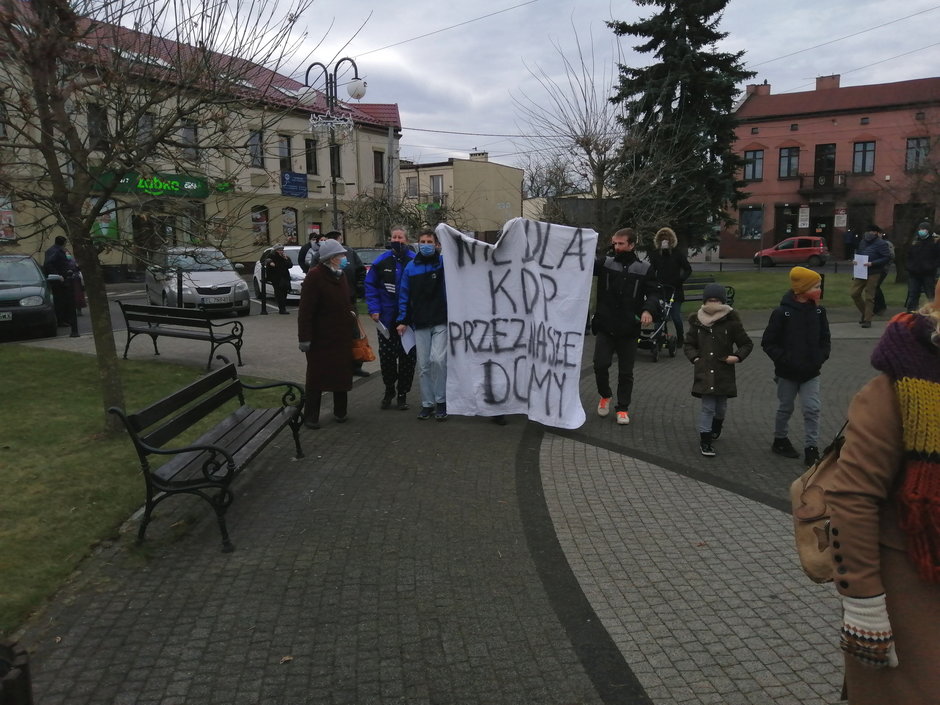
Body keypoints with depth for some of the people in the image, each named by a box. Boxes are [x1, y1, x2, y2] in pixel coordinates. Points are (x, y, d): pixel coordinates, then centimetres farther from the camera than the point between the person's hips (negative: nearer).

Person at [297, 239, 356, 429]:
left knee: (342, 374, 12)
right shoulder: (314, 276, -14)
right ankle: (311, 416, 12)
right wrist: (305, 337, -20)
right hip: (321, 337, -7)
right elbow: (305, 310, -17)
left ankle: (340, 411, 25)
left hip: (342, 335, 7)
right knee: (317, 376, 2)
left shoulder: (340, 275, 9)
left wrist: (351, 318, 16)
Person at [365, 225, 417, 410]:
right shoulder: (381, 261, -1)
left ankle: (402, 393, 22)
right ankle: (389, 389, 29)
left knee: (407, 357, 7)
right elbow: (370, 285, 3)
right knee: (386, 356, 8)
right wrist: (374, 309, -7)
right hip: (386, 318, 1)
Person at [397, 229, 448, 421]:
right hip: (420, 324, 3)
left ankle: (441, 400, 2)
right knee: (423, 365, 5)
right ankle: (427, 403, 17)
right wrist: (403, 320, 5)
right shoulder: (411, 267, 8)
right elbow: (404, 295, 10)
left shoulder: (444, 263, 2)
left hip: (441, 321, -3)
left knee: (439, 359, -15)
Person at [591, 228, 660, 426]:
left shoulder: (645, 269, 2)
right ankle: (605, 396, 22)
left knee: (626, 372, 8)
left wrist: (648, 309, -17)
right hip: (605, 327, 0)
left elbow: (653, 293, 3)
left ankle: (623, 408, 22)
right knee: (600, 364, -7)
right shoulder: (605, 262, 2)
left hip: (628, 329, 0)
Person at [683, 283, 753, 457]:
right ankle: (705, 441, 1)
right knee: (707, 407, -6)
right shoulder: (697, 321, 3)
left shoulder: (731, 322, -3)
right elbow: (688, 344, 14)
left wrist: (737, 357, -11)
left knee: (721, 407, 13)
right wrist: (695, 358, -1)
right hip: (704, 372, 0)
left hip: (724, 372, 0)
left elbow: (747, 344, 5)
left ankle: (715, 429, 43)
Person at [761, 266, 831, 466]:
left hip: (811, 373, 3)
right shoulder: (782, 313, -15)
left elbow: (825, 339, 10)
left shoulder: (818, 311, -1)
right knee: (785, 408, 13)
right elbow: (768, 342, -12)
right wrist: (784, 360, -18)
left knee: (812, 409, -2)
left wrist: (821, 357, -5)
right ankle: (780, 440, 32)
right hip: (787, 373, -3)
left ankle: (811, 449, 5)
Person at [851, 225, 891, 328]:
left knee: (869, 297, -2)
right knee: (854, 293, 3)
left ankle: (867, 320, 6)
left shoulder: (881, 244, -7)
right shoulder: (863, 241, 12)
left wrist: (872, 263, -20)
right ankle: (865, 313, 24)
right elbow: (857, 253, 24)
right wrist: (854, 260, 2)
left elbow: (887, 258, -12)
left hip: (872, 274, -6)